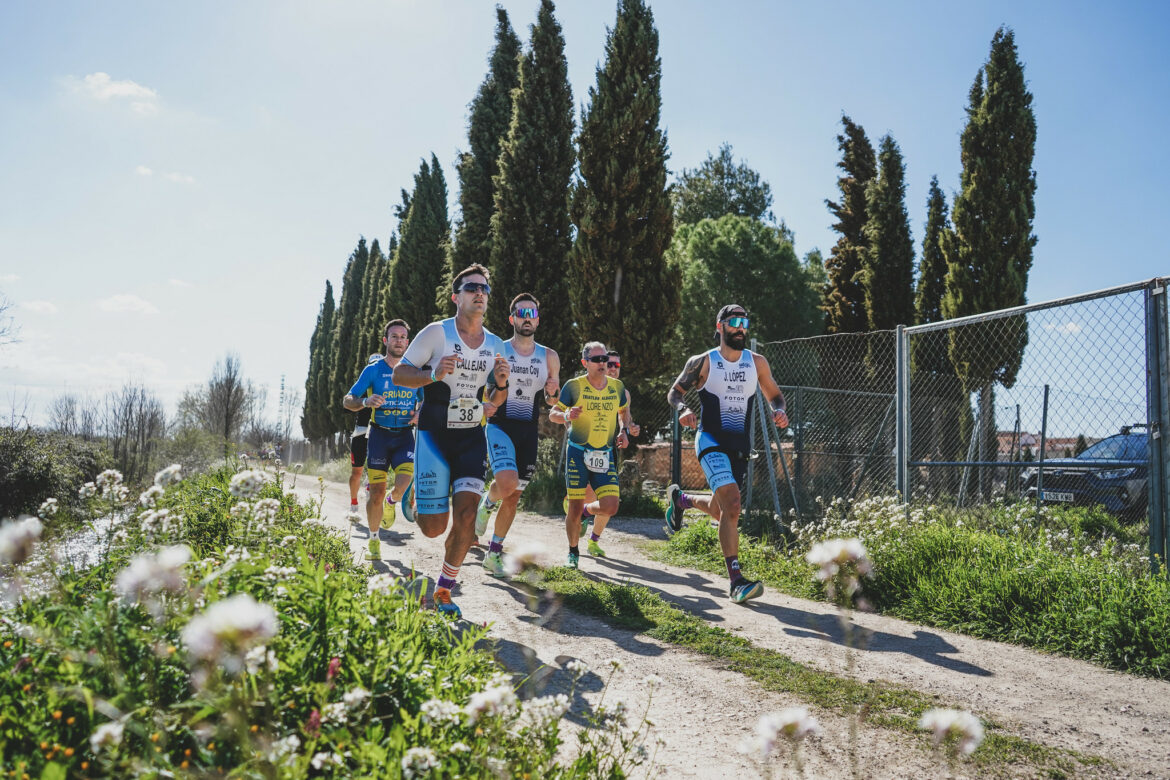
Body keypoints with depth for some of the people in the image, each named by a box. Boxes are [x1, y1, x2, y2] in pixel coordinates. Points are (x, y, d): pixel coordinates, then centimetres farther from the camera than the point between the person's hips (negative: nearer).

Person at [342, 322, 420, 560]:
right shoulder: (373, 370, 1)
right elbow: (347, 401, -1)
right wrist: (366, 402, -23)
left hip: (404, 435, 1)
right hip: (379, 435, -1)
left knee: (404, 482, -20)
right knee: (376, 491, -3)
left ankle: (391, 502, 18)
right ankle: (374, 541, 16)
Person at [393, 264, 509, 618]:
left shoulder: (495, 345, 7)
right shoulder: (437, 332, -6)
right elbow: (399, 374, -5)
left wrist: (501, 384, -9)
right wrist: (432, 374, -24)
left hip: (472, 436, 3)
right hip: (434, 433, -3)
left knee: (466, 512, -13)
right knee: (434, 527, -4)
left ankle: (444, 589, 6)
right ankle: (416, 498, 34)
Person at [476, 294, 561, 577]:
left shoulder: (549, 357, 7)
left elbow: (551, 402, 15)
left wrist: (552, 393, -8)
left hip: (528, 430, 4)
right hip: (500, 424, -3)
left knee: (514, 496, 5)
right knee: (507, 483, -26)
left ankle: (494, 552, 20)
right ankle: (487, 503, 9)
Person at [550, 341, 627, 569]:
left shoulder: (617, 386, 6)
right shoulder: (574, 386, -5)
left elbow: (623, 412, 24)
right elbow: (553, 414, 0)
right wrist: (566, 415, -21)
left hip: (605, 455, 3)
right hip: (578, 453, -3)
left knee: (610, 507, -9)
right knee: (576, 507, -2)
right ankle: (573, 552, 21)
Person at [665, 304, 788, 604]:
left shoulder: (757, 362, 6)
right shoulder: (702, 362, -4)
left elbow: (774, 395, 15)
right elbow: (675, 392, 6)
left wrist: (778, 411, -7)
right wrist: (683, 409, -16)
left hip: (740, 445, 5)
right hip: (711, 441, -5)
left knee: (720, 510, 16)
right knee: (732, 505, -23)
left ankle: (679, 498, 48)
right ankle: (736, 581, -19)